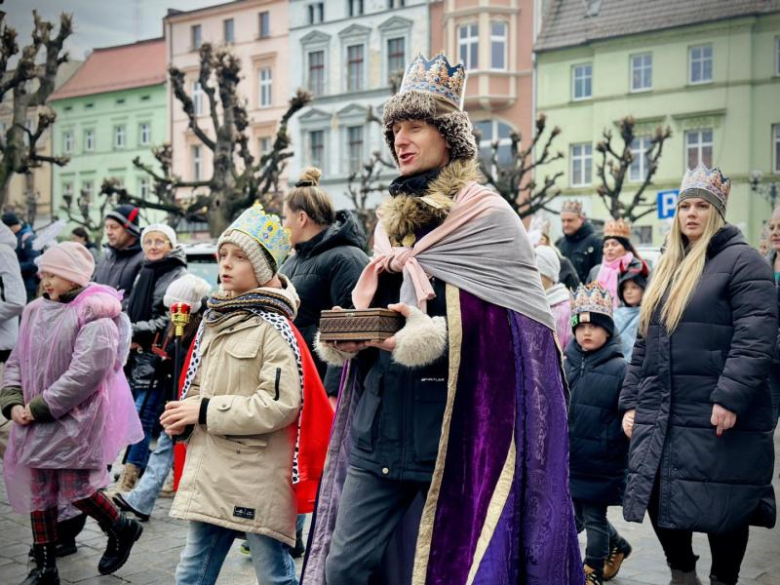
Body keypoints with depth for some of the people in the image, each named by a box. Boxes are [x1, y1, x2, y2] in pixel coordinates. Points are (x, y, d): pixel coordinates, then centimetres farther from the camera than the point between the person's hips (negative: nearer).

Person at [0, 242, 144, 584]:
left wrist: (41, 407, -20)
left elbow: (87, 371, -22)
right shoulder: (36, 311, 9)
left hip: (76, 419, -7)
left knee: (75, 487, -3)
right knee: (38, 490, 9)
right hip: (36, 419, 7)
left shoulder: (94, 314, -13)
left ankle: (121, 530, 25)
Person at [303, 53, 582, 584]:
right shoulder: (393, 220, 16)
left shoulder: (489, 217, -5)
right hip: (377, 427, 6)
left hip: (451, 434, -6)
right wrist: (345, 337, -2)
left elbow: (519, 328, -12)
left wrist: (426, 334, -24)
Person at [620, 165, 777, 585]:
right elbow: (645, 343, 20)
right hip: (660, 417, 7)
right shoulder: (667, 270, 19)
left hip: (718, 417, -7)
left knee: (722, 508, 1)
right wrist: (631, 402, 15)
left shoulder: (741, 261, -4)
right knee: (659, 500, 9)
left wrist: (730, 397, -23)